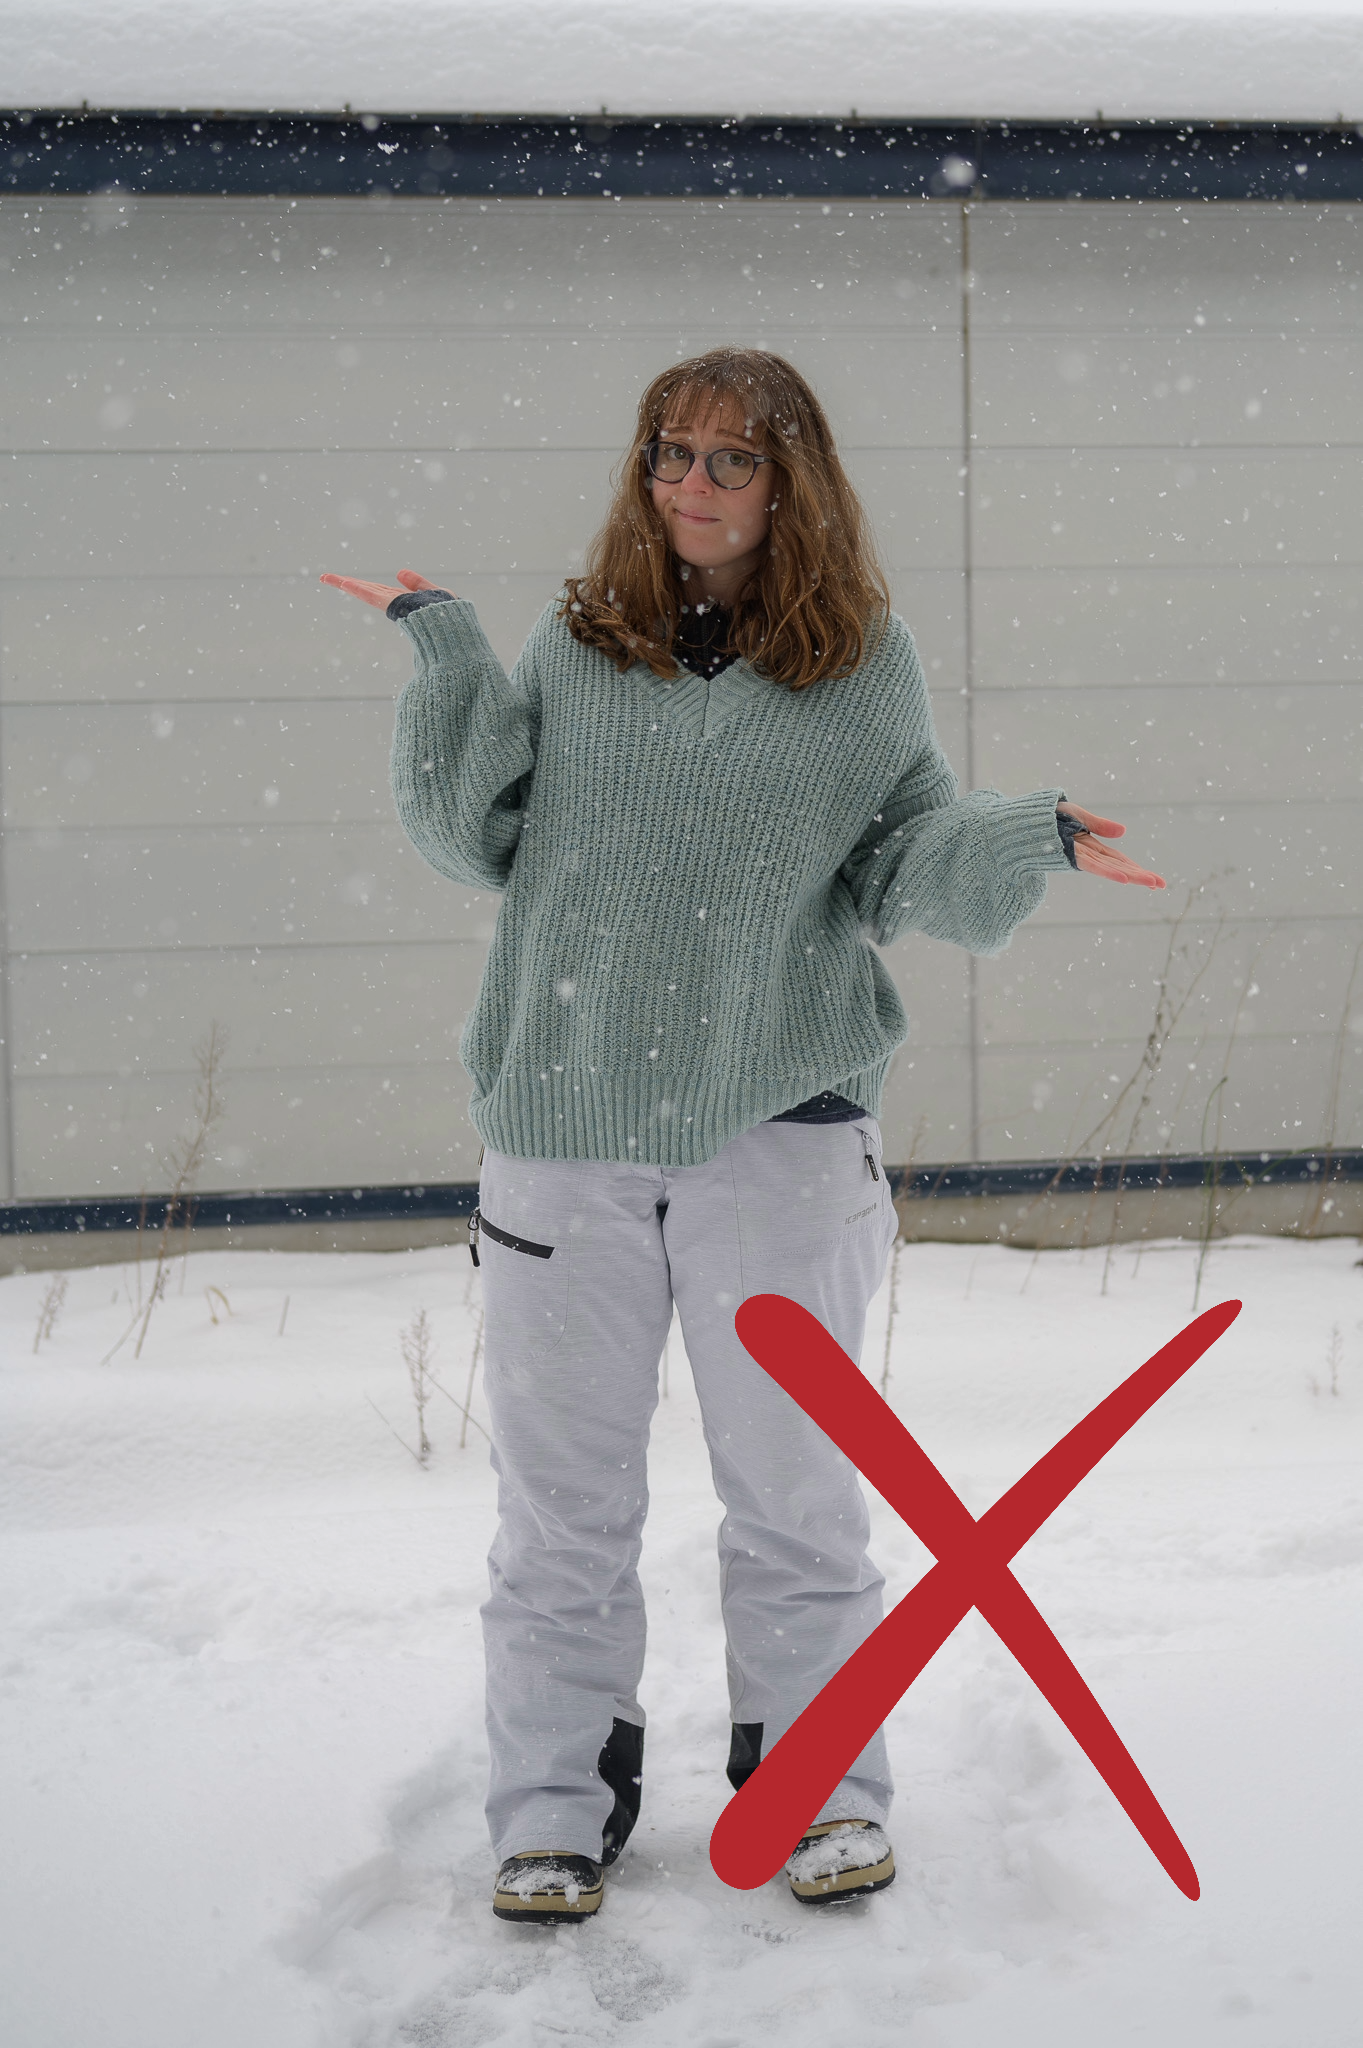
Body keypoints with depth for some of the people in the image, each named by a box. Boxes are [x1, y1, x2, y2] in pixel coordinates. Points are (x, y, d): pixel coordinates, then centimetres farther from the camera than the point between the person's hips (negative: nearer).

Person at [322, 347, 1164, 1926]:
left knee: (794, 1485, 9)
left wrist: (1029, 840, -12)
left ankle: (821, 1787, 25)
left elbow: (904, 869, 5)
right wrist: (443, 652, -2)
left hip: (779, 1121, -1)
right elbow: (473, 839, 4)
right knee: (562, 1494, 9)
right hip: (563, 1119, 1)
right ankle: (556, 1806, 23)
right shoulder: (574, 645, 7)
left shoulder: (866, 666, 4)